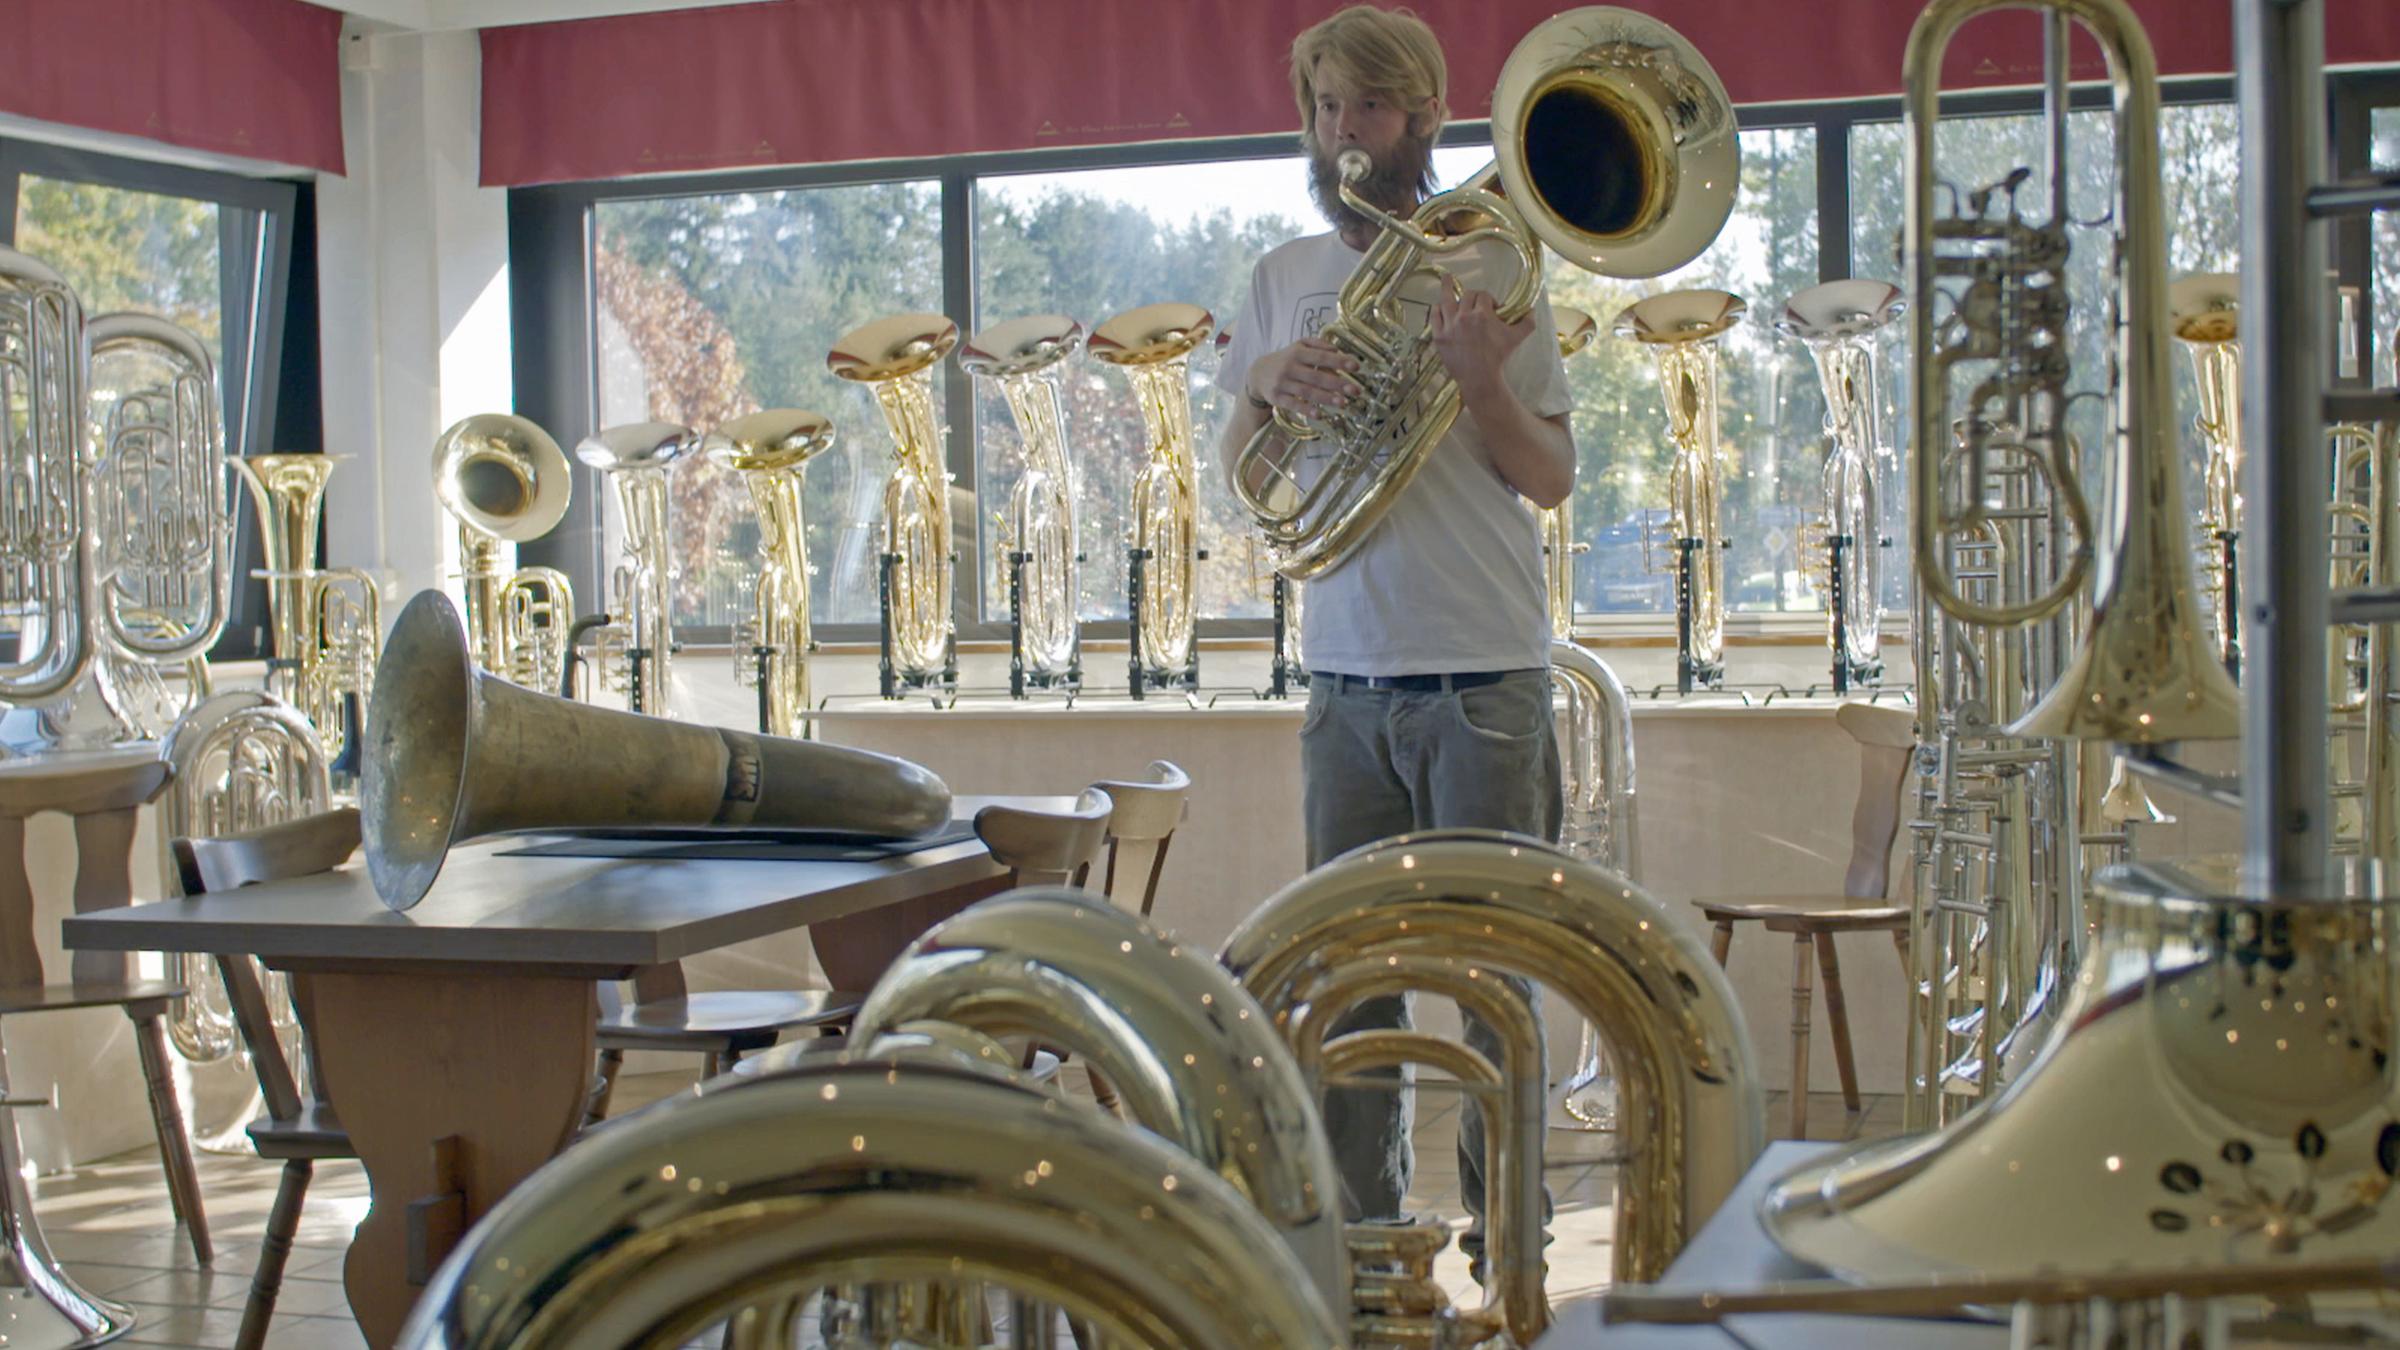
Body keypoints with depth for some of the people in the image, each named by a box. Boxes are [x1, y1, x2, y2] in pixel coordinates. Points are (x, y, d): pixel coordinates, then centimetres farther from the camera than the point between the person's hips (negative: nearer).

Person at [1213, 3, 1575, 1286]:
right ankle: (1358, 1220, 14)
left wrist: (1478, 374, -18)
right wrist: (1264, 383, -6)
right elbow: (1241, 469, 14)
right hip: (1345, 679, 4)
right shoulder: (1285, 276, 12)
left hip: (1483, 680, -3)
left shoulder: (1488, 265, 0)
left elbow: (1552, 478, -1)